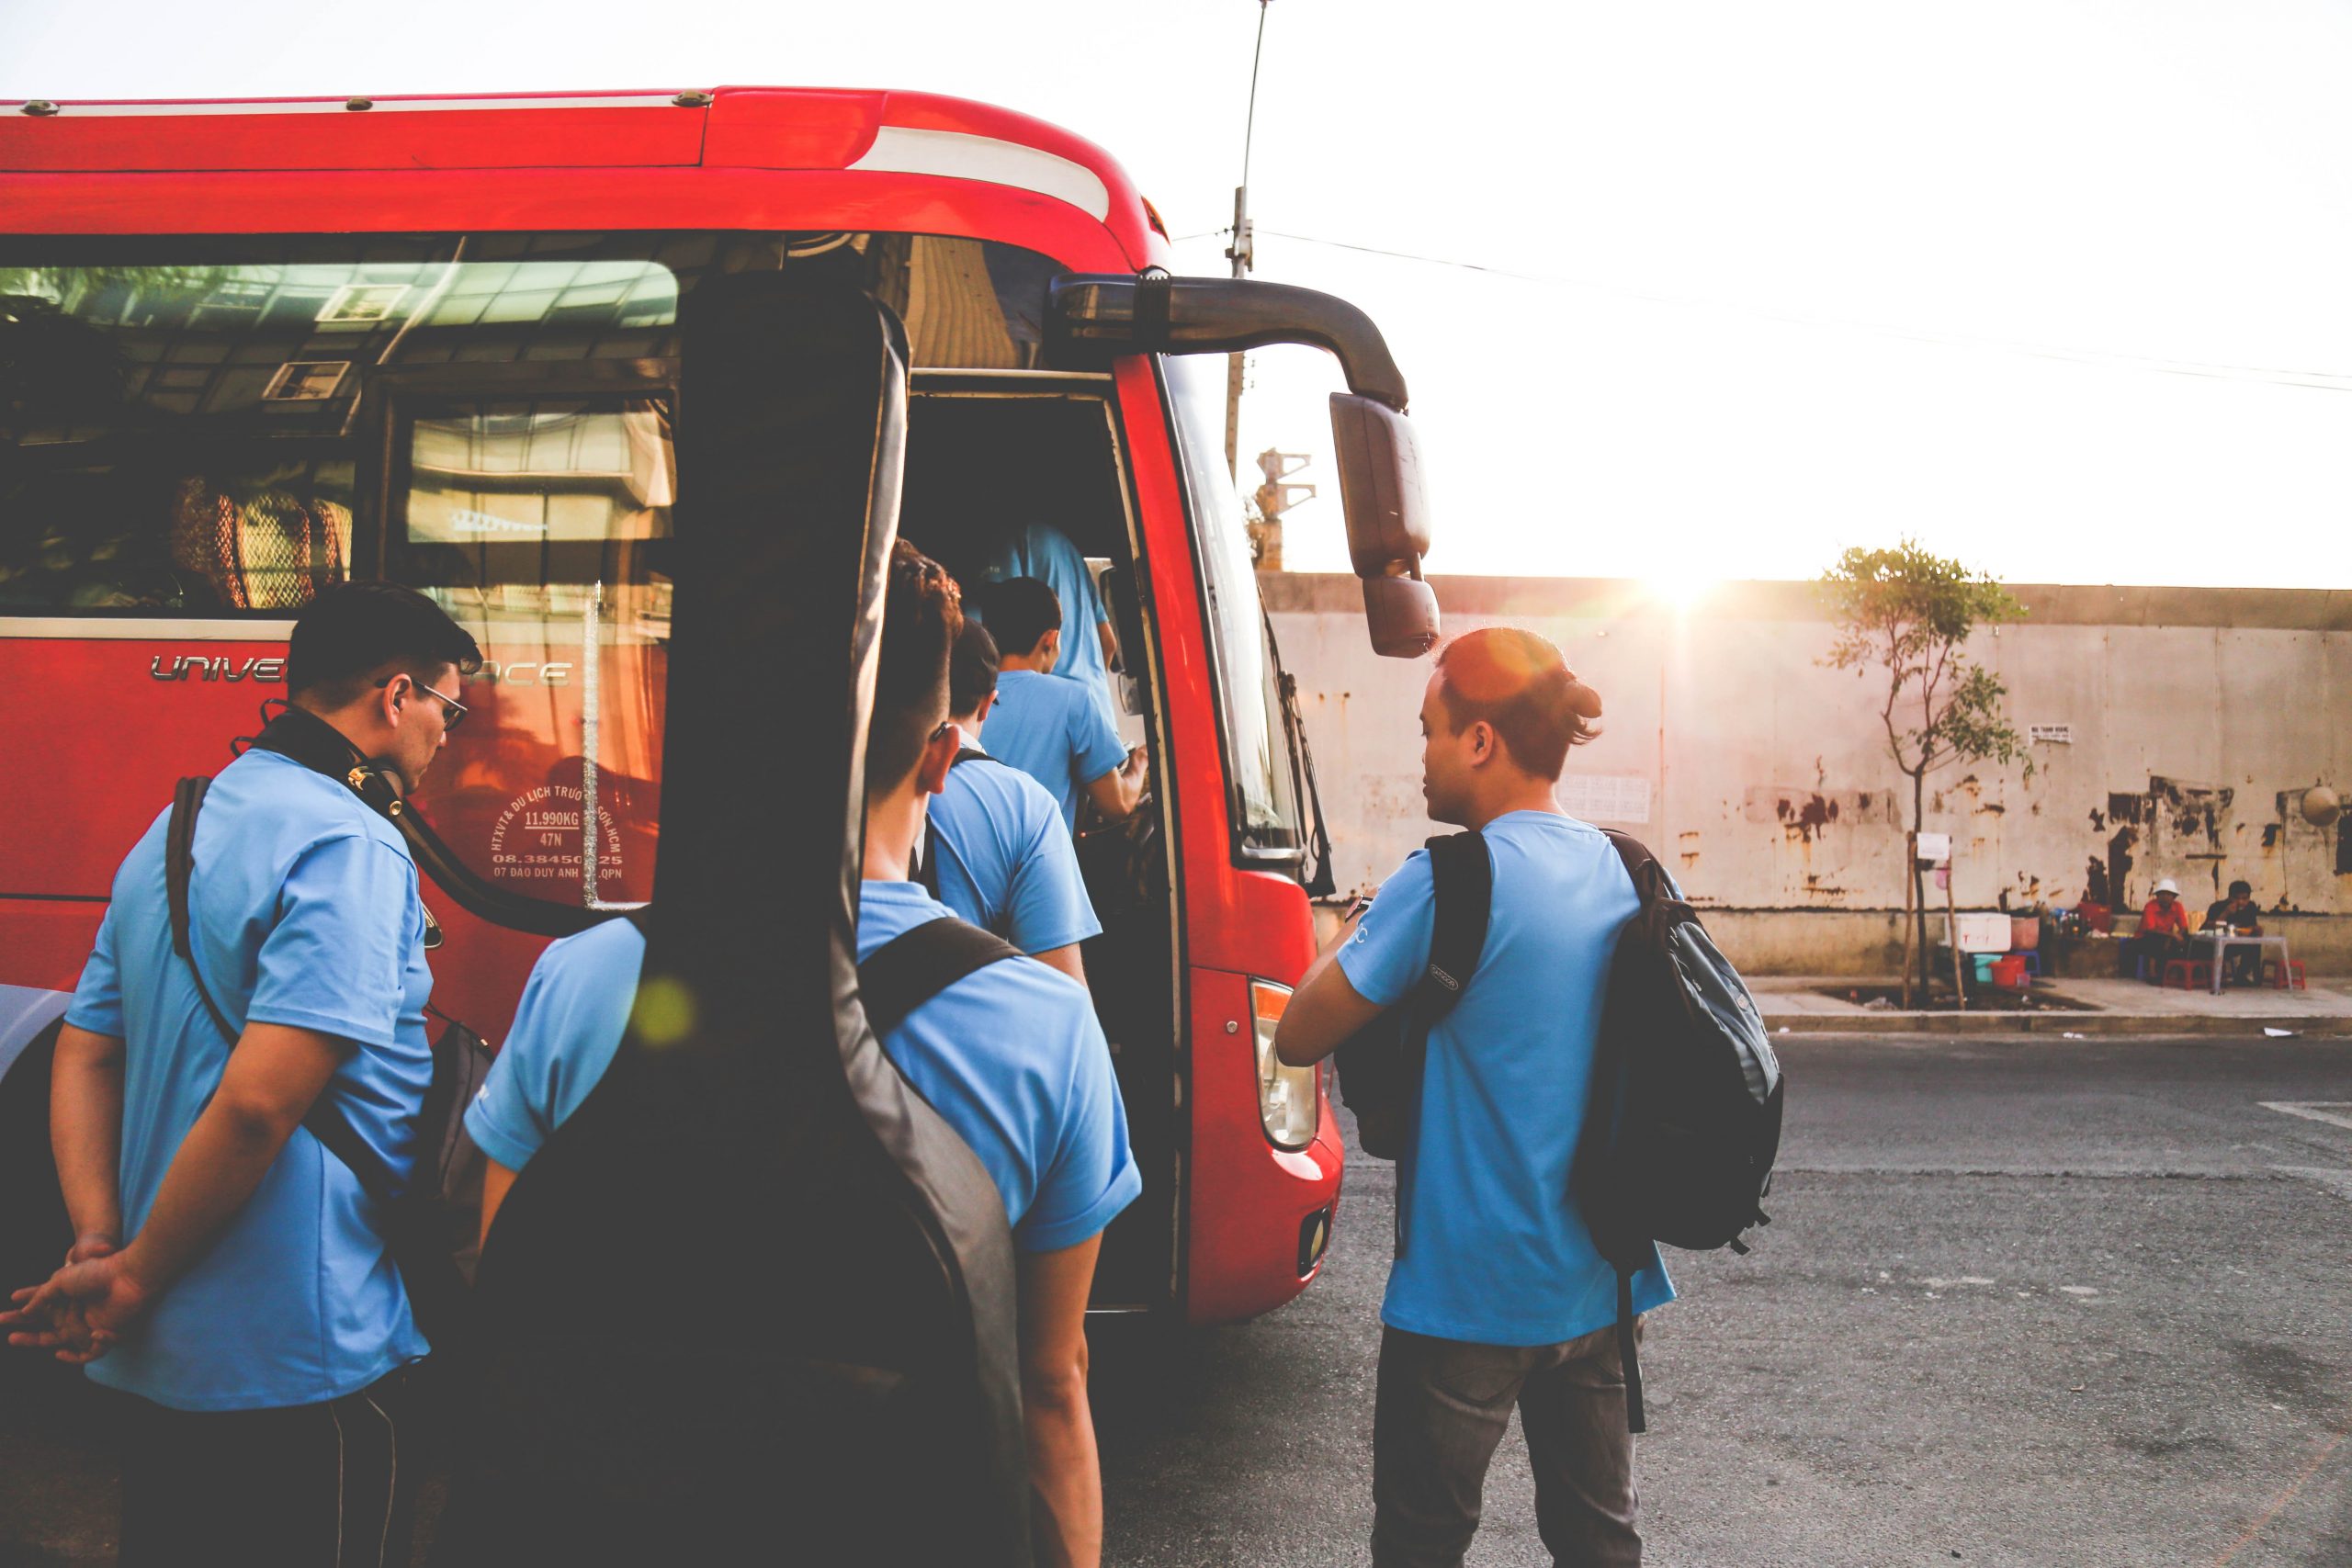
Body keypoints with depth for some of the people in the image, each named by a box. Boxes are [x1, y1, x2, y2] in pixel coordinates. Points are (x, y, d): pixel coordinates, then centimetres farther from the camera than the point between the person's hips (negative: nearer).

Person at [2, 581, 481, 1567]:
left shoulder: (172, 832, 11)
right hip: (302, 1367, -9)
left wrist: (98, 1240, 2)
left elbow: (85, 1055, 12)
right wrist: (130, 1277, -15)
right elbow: (258, 1100, -27)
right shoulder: (352, 847, -19)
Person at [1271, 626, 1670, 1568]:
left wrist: (1348, 940, 4)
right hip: (1600, 1280, 7)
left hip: (1471, 1290, -7)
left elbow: (1298, 1039, -15)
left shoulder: (1449, 882, -20)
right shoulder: (1623, 874, 3)